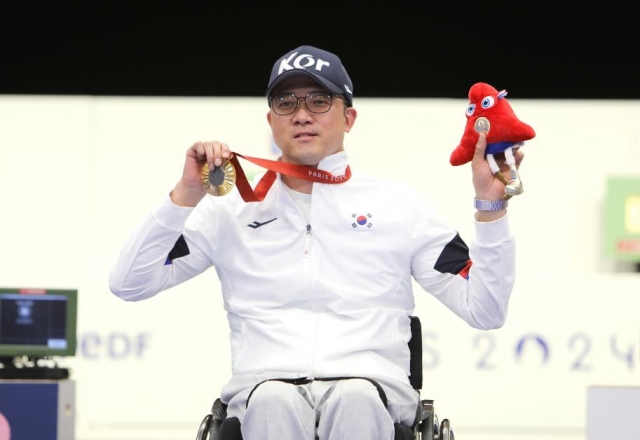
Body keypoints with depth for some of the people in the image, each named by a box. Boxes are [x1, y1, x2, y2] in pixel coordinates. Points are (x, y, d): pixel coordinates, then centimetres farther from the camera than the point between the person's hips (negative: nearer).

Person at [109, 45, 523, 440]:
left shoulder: (400, 204, 15)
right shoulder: (233, 206, 16)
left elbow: (484, 310, 11)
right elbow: (127, 284, 10)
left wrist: (491, 206, 1)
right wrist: (185, 197, 0)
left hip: (371, 386, 0)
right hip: (265, 384, 0)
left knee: (355, 400, -37)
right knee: (273, 402, -37)